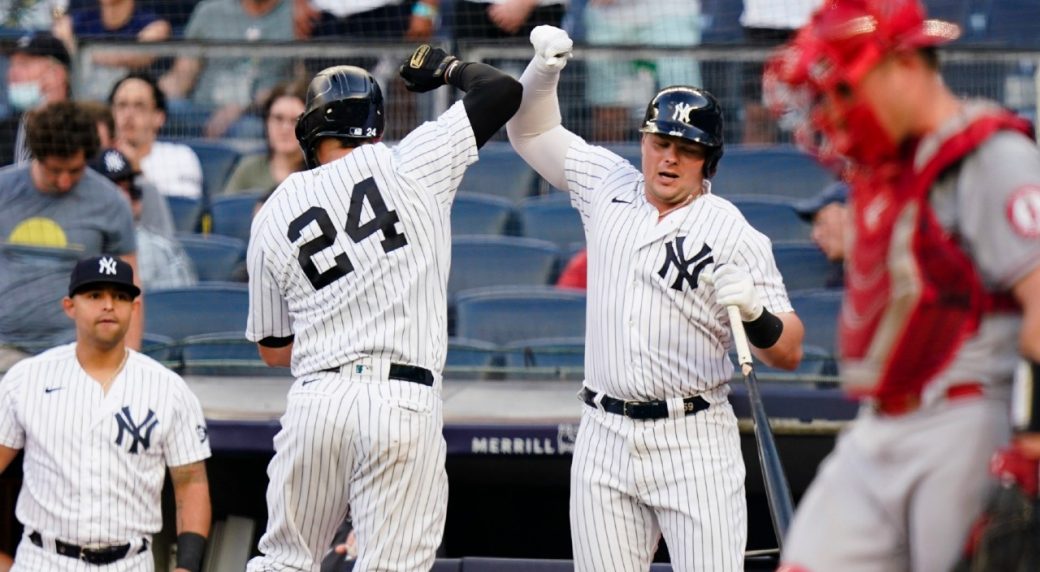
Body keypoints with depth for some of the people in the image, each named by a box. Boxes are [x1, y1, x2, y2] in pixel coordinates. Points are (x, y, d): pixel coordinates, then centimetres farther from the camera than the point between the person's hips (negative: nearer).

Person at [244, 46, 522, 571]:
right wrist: (446, 67, 25)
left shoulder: (272, 217, 12)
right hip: (404, 404, -3)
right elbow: (502, 91, 6)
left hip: (316, 401, 3)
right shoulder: (406, 166, 2)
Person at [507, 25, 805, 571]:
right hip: (604, 442, 4)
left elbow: (789, 352, -7)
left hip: (695, 444, -4)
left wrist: (754, 312, -28)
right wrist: (544, 69, 1)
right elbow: (530, 131, 20)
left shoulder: (734, 234, -5)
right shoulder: (607, 187, 9)